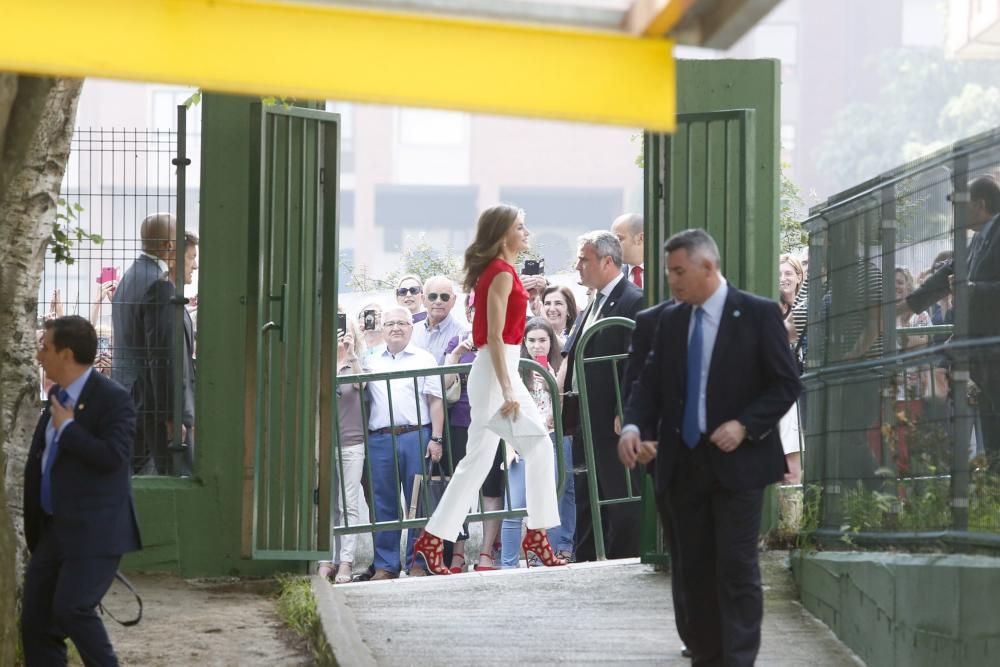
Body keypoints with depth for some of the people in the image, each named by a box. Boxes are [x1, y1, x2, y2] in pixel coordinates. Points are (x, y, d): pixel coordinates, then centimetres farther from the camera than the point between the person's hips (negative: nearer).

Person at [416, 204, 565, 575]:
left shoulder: (502, 272, 15)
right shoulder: (501, 274, -14)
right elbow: (494, 336, -20)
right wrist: (507, 392, -23)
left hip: (506, 370, 10)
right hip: (495, 372, -10)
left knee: (539, 448, 8)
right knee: (480, 457, -8)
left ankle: (537, 535, 10)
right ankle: (431, 541, -5)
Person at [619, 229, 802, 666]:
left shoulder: (758, 315, -5)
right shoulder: (670, 321, 10)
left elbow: (787, 383, -4)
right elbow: (650, 383, 8)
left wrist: (745, 425, -17)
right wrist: (633, 426, -11)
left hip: (737, 462, -5)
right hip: (683, 463, 5)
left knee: (736, 567, -9)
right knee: (694, 568, 7)